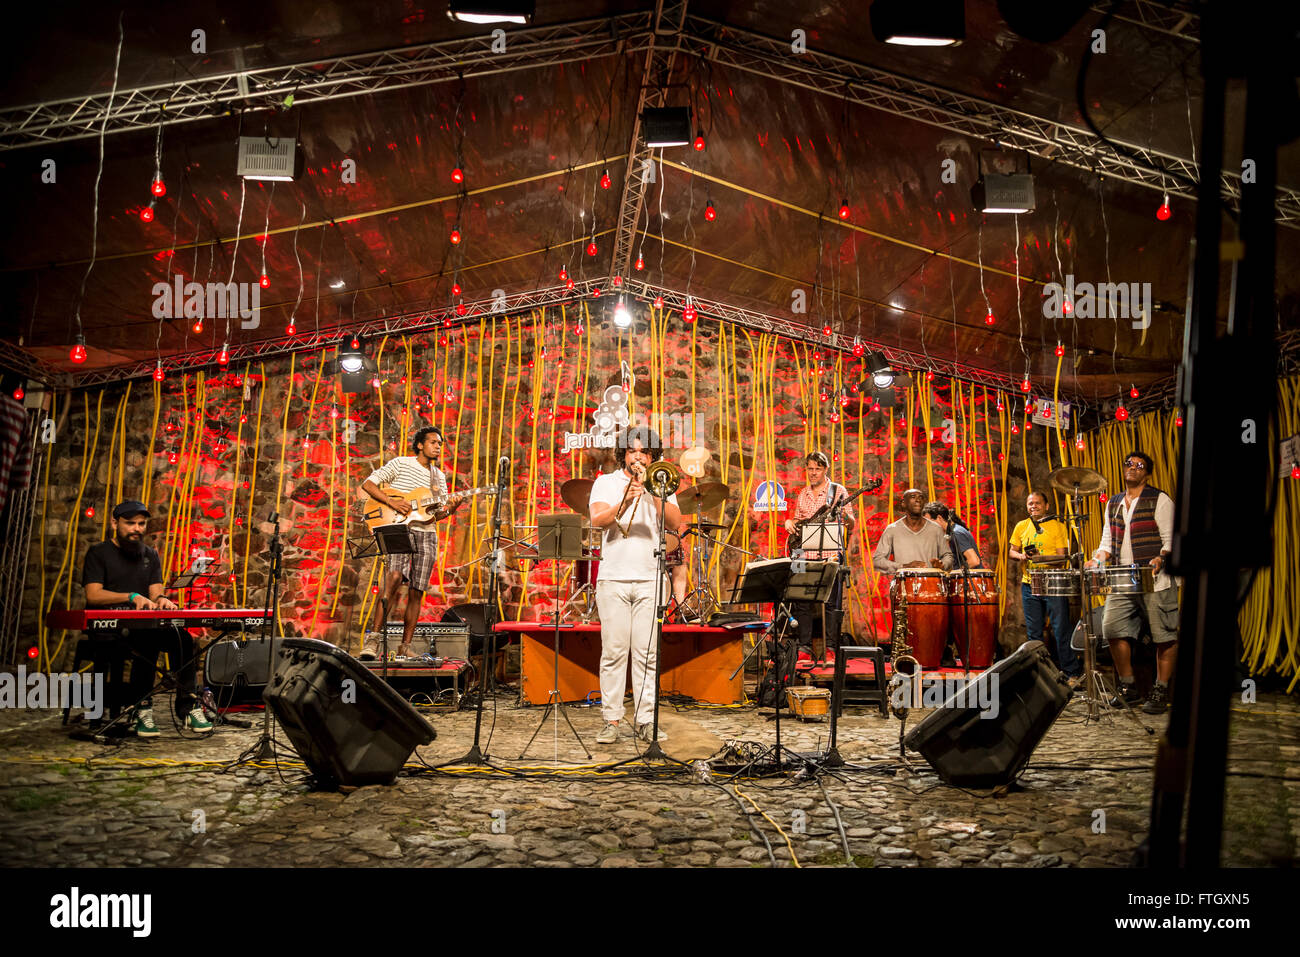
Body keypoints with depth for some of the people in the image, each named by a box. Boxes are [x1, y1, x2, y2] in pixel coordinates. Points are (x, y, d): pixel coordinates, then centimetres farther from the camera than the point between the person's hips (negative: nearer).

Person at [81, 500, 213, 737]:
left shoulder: (150, 555, 20)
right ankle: (141, 710, -32)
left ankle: (188, 706, -22)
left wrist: (161, 599, -15)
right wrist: (132, 597, -21)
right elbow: (93, 594, -8)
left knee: (183, 638, -25)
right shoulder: (98, 553, 5)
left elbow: (155, 591, 11)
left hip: (143, 625, 4)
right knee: (148, 640, -36)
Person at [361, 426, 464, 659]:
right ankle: (373, 638, -24)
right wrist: (392, 502, -14)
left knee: (416, 592, 2)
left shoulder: (439, 476, 18)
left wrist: (450, 509, -2)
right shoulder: (401, 463, 4)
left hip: (426, 534, 5)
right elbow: (367, 484, -1)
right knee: (394, 578, -27)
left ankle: (404, 648, 8)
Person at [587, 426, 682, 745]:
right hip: (613, 578, -1)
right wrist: (626, 501, -21)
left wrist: (652, 493, -12)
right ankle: (611, 720, 3)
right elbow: (597, 519, -7)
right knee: (614, 652, -3)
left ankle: (646, 720, 4)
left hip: (650, 579, 1)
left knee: (647, 653, -1)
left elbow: (675, 523, -2)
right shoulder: (606, 483, 10)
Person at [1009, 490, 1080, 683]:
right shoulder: (1021, 526, 11)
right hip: (1029, 585, 4)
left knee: (1061, 629, -6)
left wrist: (1041, 558, -24)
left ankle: (1072, 672, 2)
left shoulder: (1058, 525, -2)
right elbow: (1011, 550, 17)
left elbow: (1061, 556, -7)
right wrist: (1020, 556, -5)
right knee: (1033, 632, 9)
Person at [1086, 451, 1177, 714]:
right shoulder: (1113, 505, 18)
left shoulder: (1160, 500, 1)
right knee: (1112, 628, -2)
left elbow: (1171, 539, -5)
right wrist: (1098, 559, 3)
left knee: (1164, 636, -3)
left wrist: (1160, 558, -23)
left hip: (1155, 580, -5)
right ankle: (1128, 687, 12)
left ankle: (1160, 692, 7)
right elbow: (1107, 541, 22)